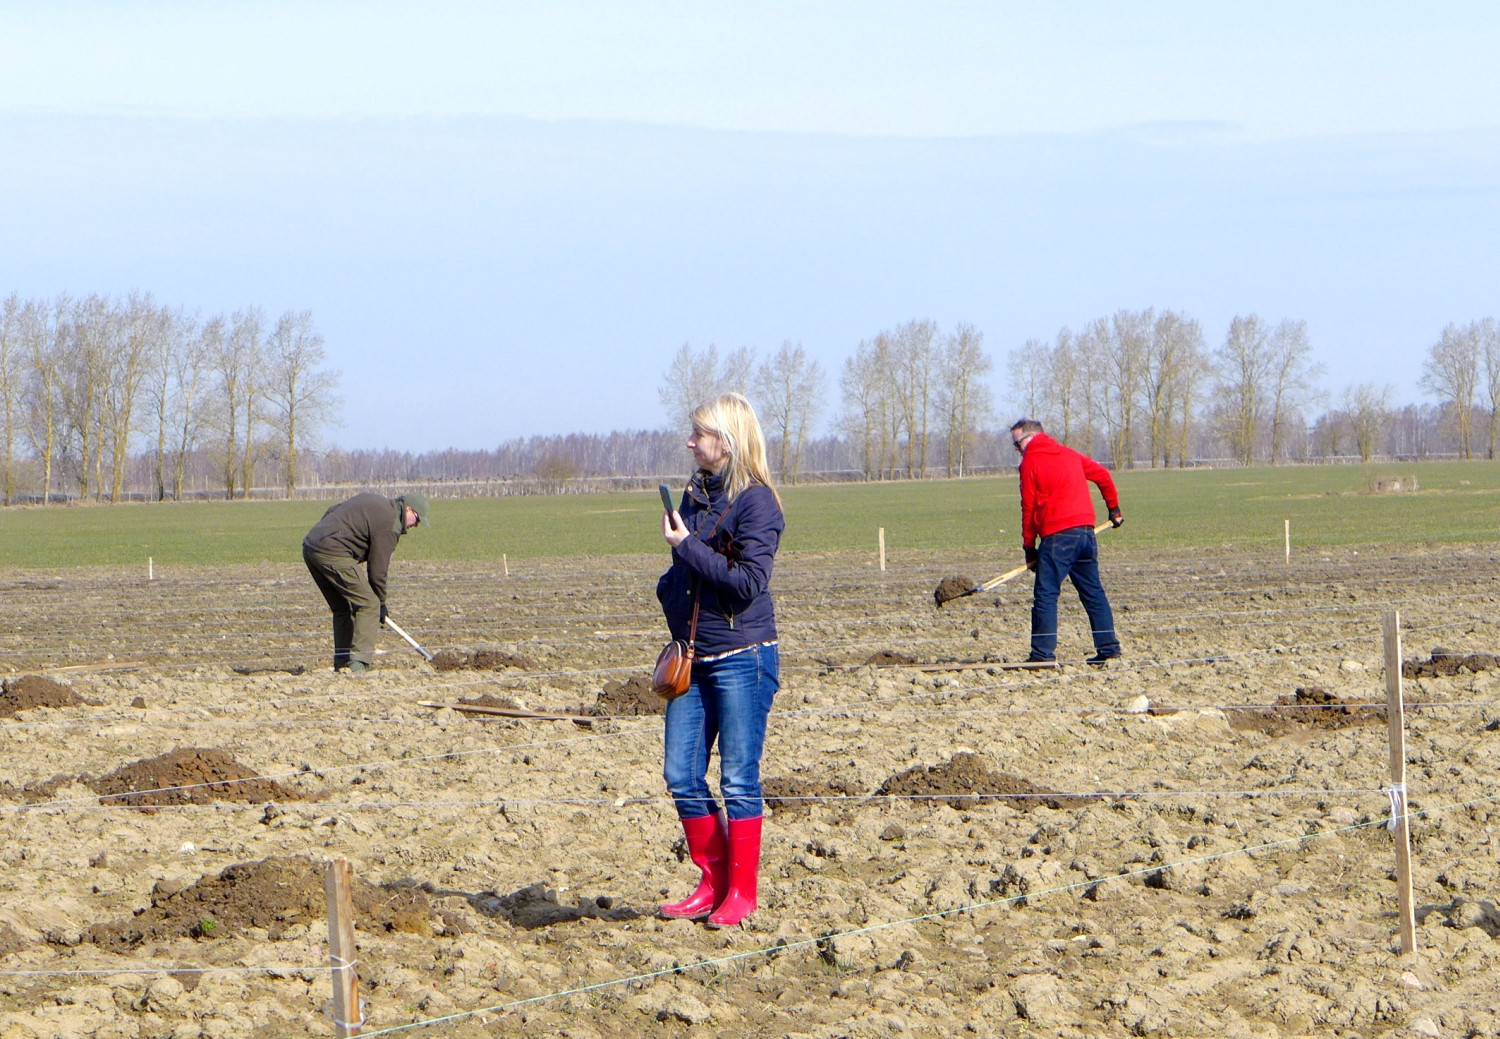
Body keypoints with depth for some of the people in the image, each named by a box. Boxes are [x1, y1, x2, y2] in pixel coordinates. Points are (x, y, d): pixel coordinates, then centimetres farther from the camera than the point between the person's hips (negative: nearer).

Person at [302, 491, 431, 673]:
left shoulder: (372, 499, 21)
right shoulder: (389, 525, -7)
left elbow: (330, 512, 26)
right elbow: (377, 569, -5)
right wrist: (381, 603, 7)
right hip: (332, 554, -10)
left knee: (342, 608, 19)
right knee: (368, 605, -6)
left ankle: (342, 664, 18)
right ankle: (359, 663, -14)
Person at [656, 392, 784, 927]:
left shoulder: (756, 502, -10)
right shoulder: (695, 496, 13)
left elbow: (747, 582, -18)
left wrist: (687, 546, -16)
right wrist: (670, 586, 6)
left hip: (741, 657, -8)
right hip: (693, 659, 8)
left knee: (738, 780, -1)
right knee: (681, 776, 6)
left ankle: (741, 891, 8)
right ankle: (713, 881, 18)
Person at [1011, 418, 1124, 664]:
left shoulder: (1031, 461, 0)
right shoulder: (1069, 454, 18)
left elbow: (1029, 507, -1)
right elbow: (1102, 475, 21)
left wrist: (1029, 547, 5)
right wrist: (1114, 509, 32)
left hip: (1057, 535, -7)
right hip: (1086, 531, 7)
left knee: (1045, 595, -4)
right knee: (1093, 591, 12)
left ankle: (1043, 652, -9)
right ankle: (1108, 647, 11)